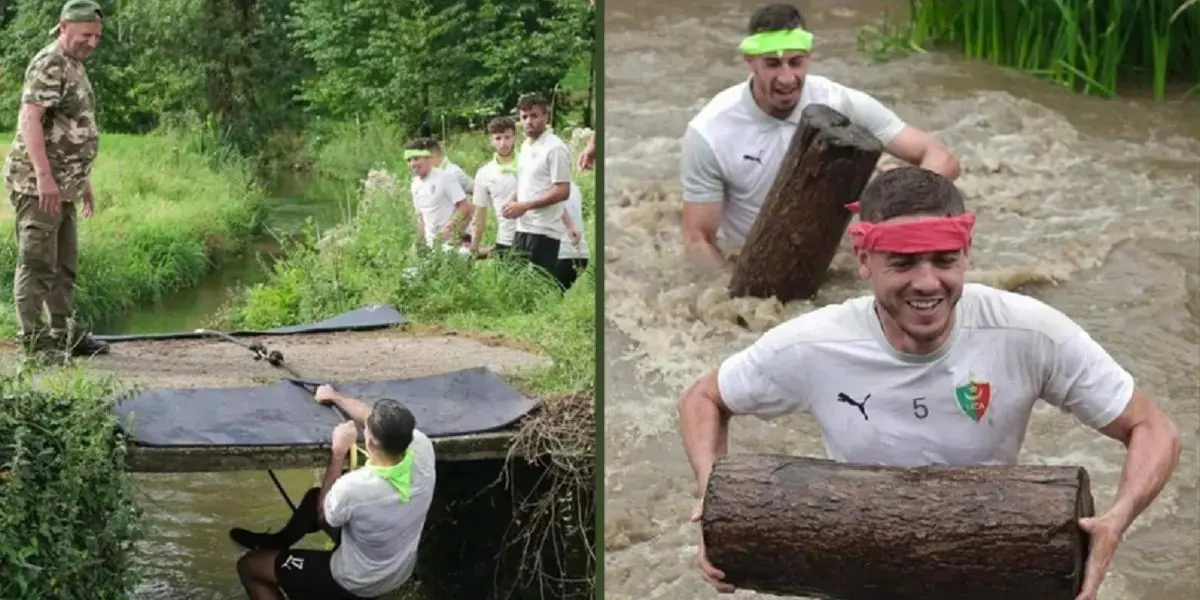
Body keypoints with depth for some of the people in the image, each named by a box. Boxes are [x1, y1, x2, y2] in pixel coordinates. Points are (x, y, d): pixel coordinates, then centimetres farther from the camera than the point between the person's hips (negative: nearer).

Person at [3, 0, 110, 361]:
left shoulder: (75, 68, 17)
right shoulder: (49, 65, -13)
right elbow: (30, 120, -22)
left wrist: (83, 180, 25)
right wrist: (44, 176, -28)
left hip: (62, 187, 10)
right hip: (37, 184, -10)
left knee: (64, 266, 15)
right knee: (37, 264, -6)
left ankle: (64, 334, 23)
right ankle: (34, 342, -2)